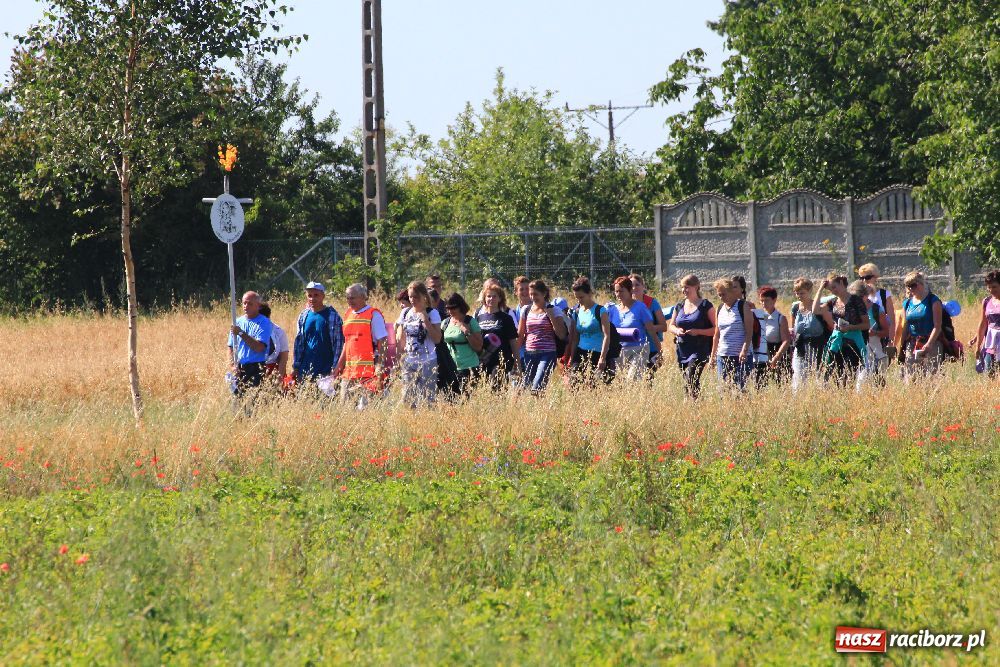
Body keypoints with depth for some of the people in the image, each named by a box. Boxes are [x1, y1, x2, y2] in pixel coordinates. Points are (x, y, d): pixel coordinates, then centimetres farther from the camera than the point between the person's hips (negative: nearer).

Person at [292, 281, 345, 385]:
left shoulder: (332, 316, -2)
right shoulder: (303, 316, 12)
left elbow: (339, 342, -4)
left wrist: (335, 368, -10)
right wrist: (296, 366, 11)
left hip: (326, 369, -5)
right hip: (305, 368, 5)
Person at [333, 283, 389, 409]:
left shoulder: (374, 315, -5)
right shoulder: (348, 315, 17)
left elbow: (383, 343, -9)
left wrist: (380, 368, -17)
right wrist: (339, 367, 21)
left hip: (368, 371, -7)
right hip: (349, 371, 7)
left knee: (364, 407, -11)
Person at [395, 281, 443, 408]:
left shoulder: (432, 313, -2)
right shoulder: (405, 313, 10)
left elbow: (437, 339, -11)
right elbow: (400, 339, 15)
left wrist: (426, 320, -16)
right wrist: (398, 359, 9)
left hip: (427, 363, -4)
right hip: (408, 363, 4)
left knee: (426, 399, -7)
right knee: (408, 398, 1)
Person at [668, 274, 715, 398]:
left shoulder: (705, 306, -3)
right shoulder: (679, 306, 14)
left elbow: (715, 329, -5)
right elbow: (670, 326, 21)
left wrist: (698, 331, -18)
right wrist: (677, 330, -2)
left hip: (699, 350, -6)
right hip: (682, 350, 6)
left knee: (691, 379, -20)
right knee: (686, 383, 5)